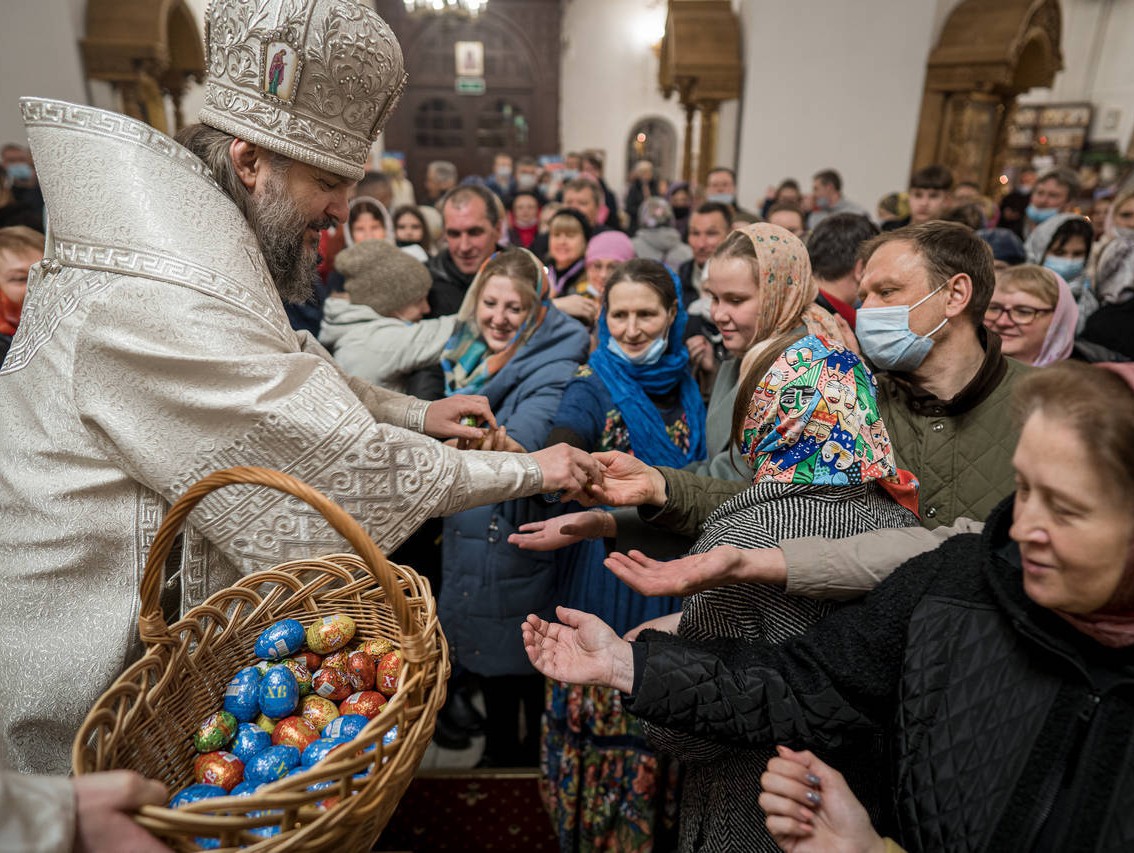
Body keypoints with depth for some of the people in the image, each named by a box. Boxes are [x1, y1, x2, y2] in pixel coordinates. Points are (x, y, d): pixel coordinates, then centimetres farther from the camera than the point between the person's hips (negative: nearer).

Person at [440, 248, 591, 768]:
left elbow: (531, 432, -36)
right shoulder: (466, 356, 4)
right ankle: (497, 754, 44)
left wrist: (506, 448, -56)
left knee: (529, 663, 8)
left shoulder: (553, 369, -17)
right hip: (469, 540, 7)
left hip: (524, 545, -7)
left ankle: (537, 762, 32)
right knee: (490, 665, 22)